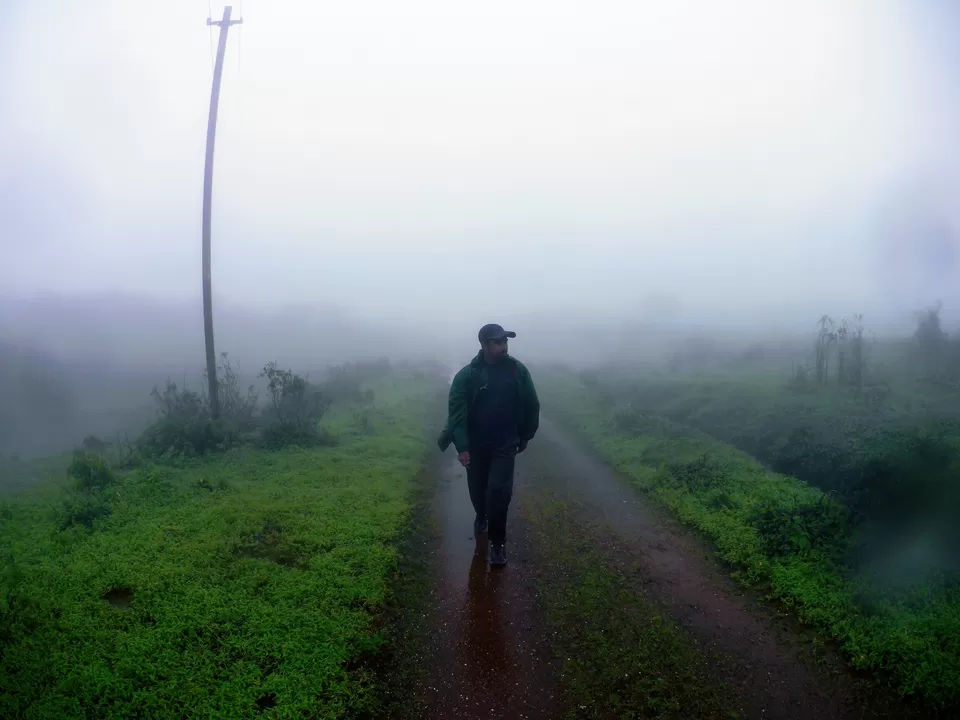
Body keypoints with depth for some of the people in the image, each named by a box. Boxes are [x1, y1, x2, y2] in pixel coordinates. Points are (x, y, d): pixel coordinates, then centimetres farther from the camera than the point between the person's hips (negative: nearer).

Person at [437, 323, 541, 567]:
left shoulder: (518, 370, -7)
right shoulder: (467, 375, -15)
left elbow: (531, 406, 4)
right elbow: (456, 411, -17)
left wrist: (525, 436, 10)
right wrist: (461, 446, -23)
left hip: (505, 445, 0)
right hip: (476, 445, 0)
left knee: (499, 491, -8)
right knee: (477, 489, 17)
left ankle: (497, 541, 9)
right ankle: (481, 516, 49)